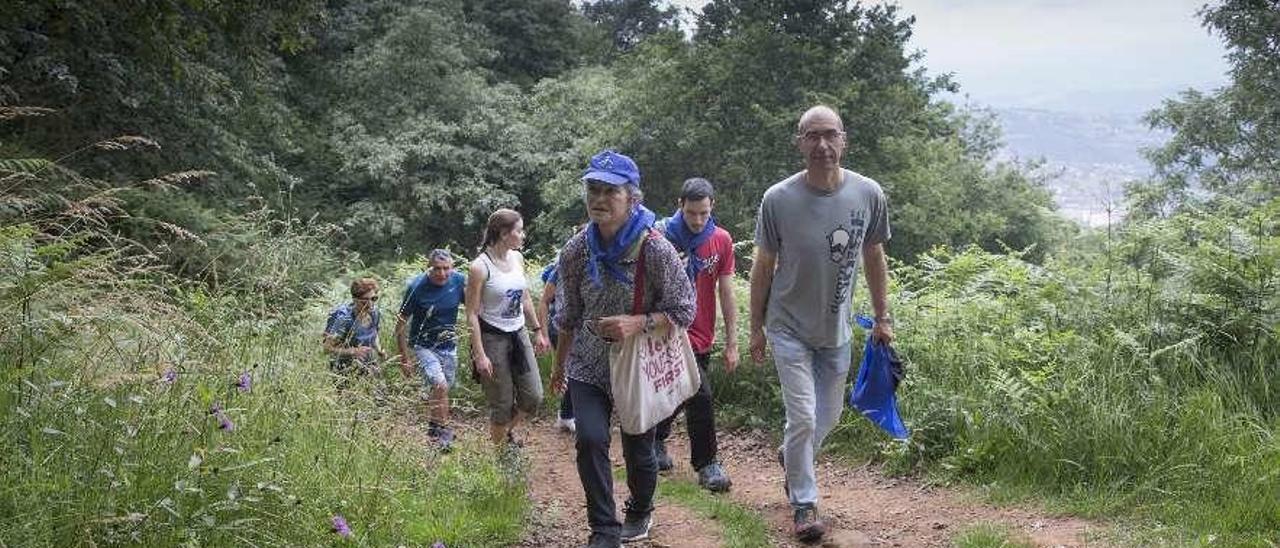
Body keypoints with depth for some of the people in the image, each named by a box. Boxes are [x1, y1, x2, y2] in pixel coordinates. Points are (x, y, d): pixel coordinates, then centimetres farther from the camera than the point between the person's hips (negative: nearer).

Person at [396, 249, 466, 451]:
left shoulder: (458, 281, -10)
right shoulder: (416, 287, -19)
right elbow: (401, 324, -12)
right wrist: (404, 359, -10)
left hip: (449, 346, 4)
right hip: (422, 346, -4)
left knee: (443, 389, 13)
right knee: (439, 385, -23)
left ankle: (433, 428, 35)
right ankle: (443, 430, -10)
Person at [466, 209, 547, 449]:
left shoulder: (517, 258, 4)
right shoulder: (480, 267, -17)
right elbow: (472, 314, -15)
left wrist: (538, 330, 16)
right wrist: (479, 354, -18)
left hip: (518, 334, 7)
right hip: (493, 338, -6)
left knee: (533, 396, 6)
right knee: (502, 404, 2)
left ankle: (508, 430, 33)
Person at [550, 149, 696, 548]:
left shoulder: (655, 250, -18)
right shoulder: (577, 250, -6)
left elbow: (683, 311, -12)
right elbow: (570, 315, 8)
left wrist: (637, 323, -28)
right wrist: (559, 365, 17)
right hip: (588, 365, 2)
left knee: (638, 448, 11)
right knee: (590, 440, -16)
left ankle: (640, 511, 42)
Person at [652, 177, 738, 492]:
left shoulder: (721, 240, 0)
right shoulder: (663, 238, -12)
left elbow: (726, 293, 3)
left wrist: (732, 343, 1)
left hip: (702, 336, 5)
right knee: (700, 396, -13)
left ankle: (655, 440, 41)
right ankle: (706, 465, -1)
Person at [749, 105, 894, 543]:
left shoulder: (868, 195, -9)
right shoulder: (778, 199, -15)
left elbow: (874, 258, 6)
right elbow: (763, 266, -3)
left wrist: (882, 317, 9)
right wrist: (756, 327, 2)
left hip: (837, 331, 3)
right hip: (790, 330, -3)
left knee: (828, 416, 16)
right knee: (804, 418, -6)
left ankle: (789, 457, 46)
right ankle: (804, 503, 12)